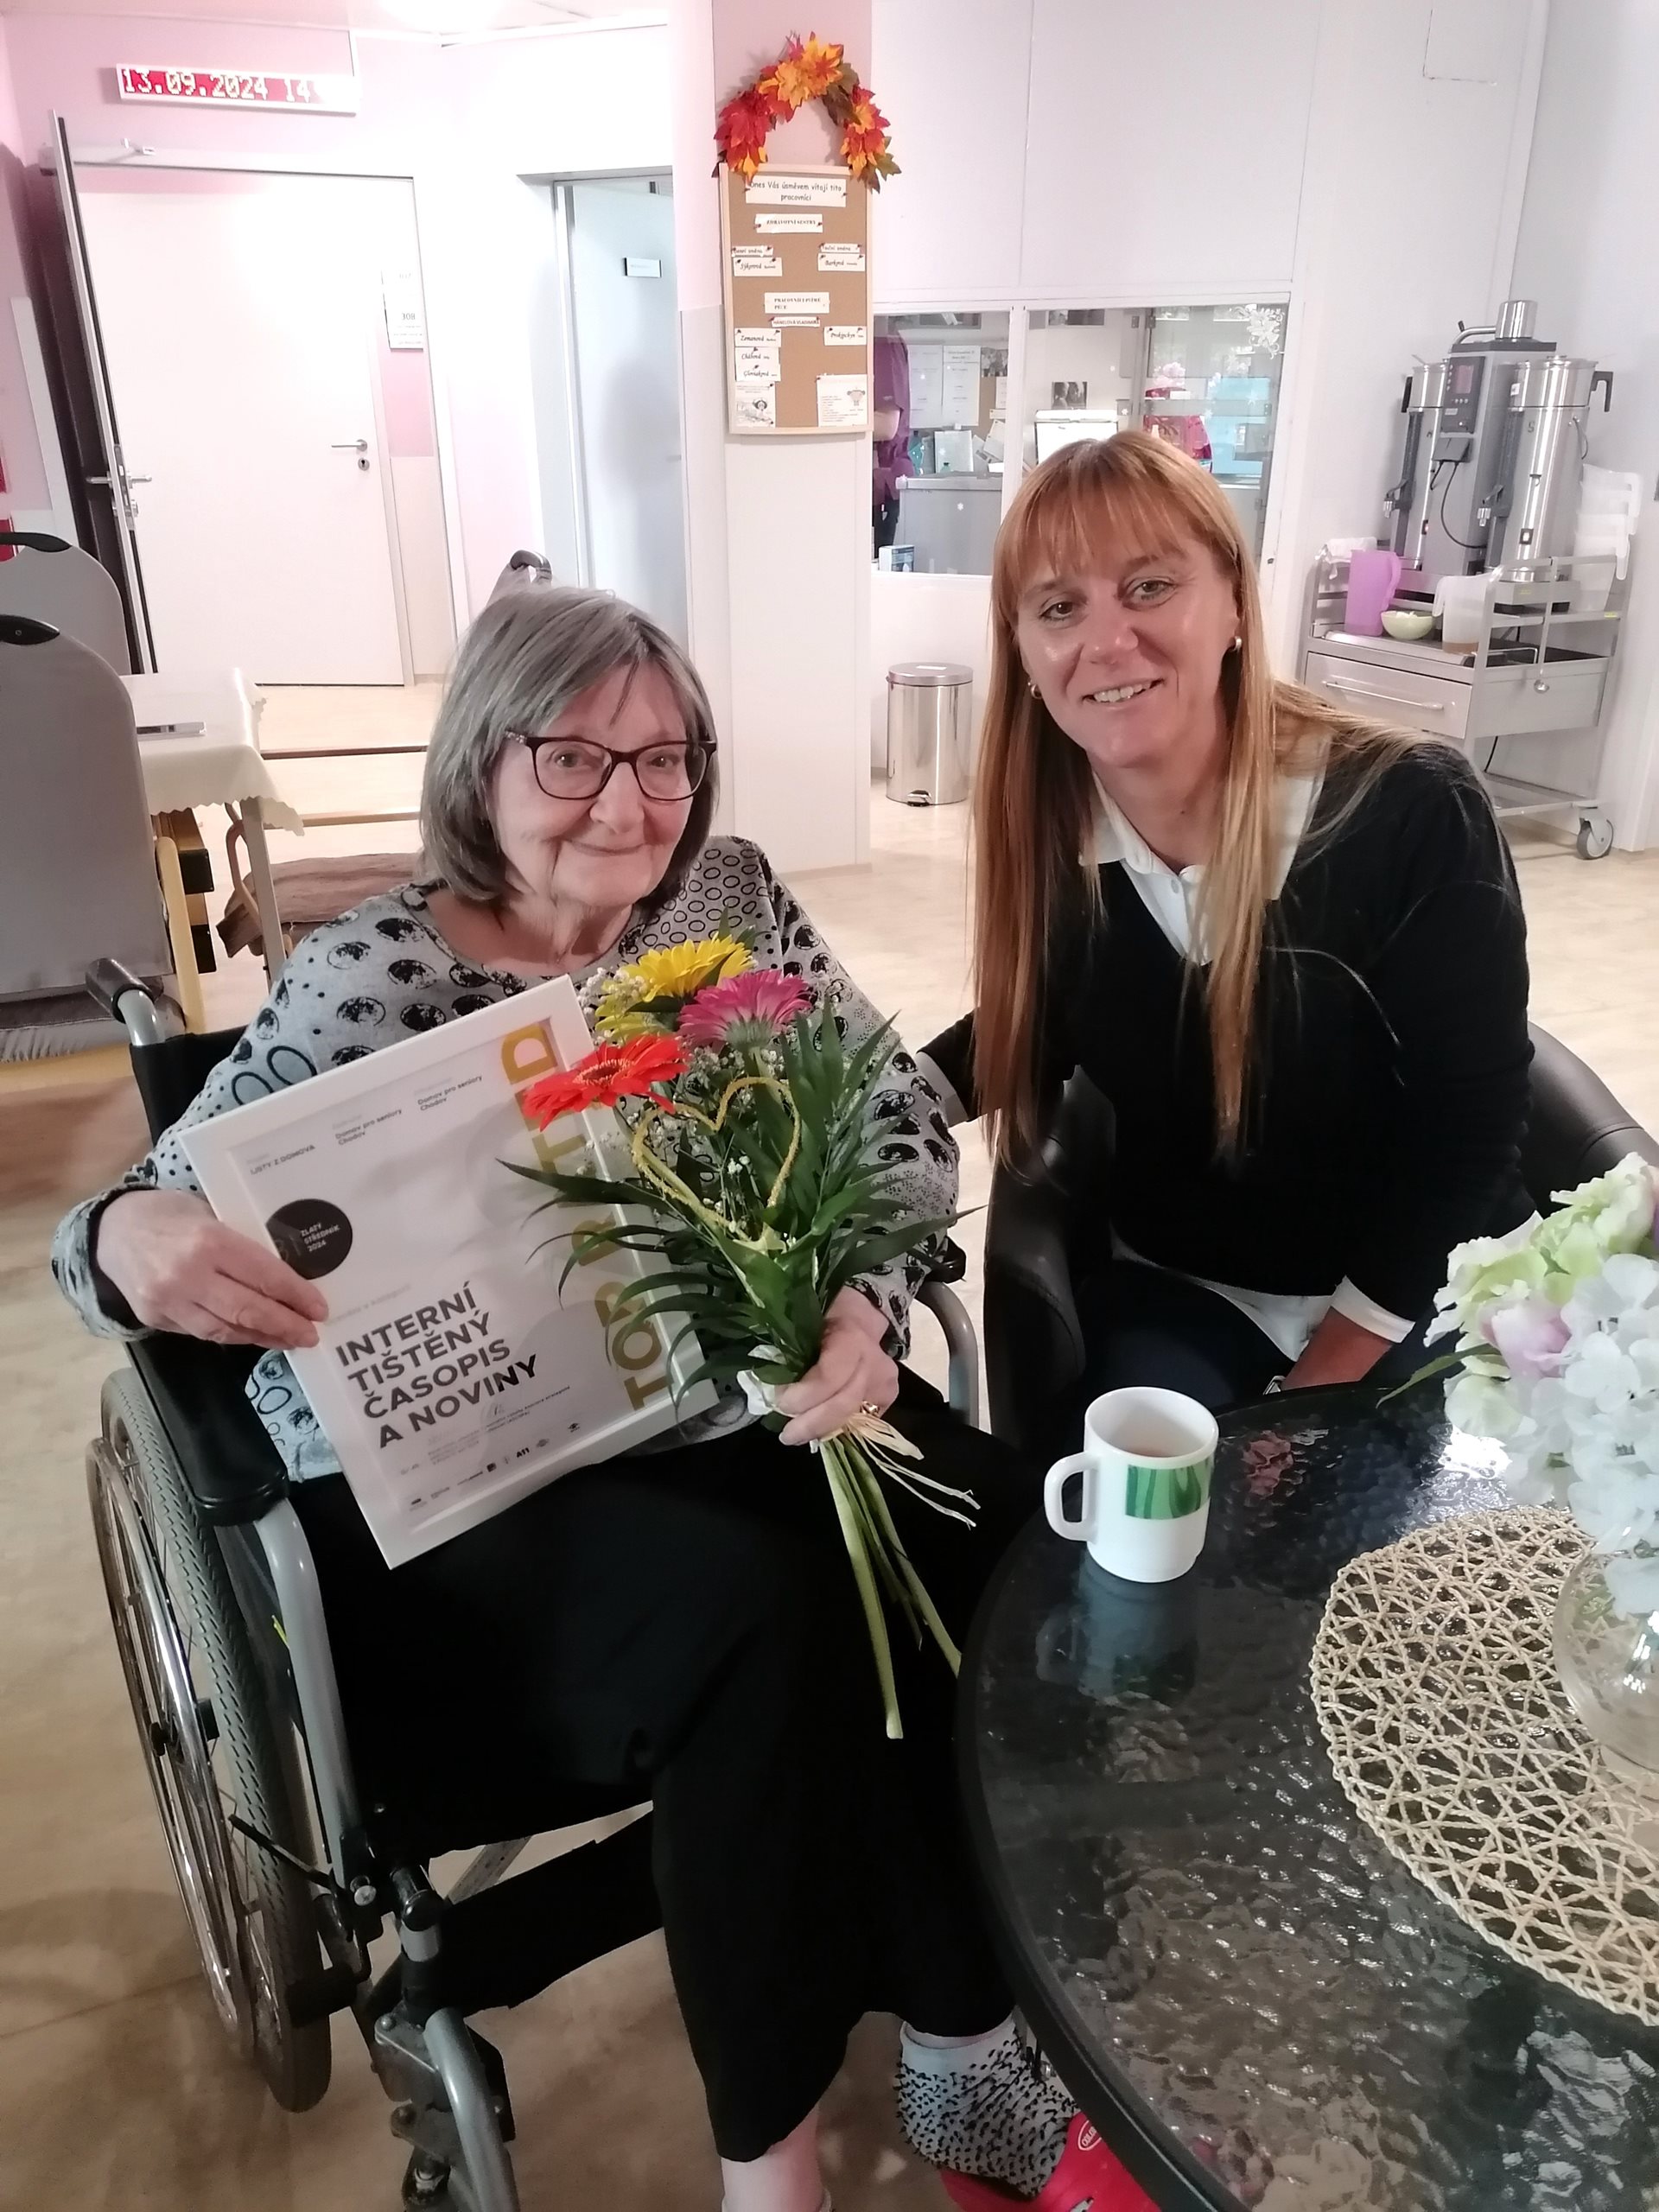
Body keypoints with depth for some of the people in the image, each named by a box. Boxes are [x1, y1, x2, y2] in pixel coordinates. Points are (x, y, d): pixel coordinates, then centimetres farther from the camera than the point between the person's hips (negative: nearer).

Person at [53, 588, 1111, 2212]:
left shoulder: (728, 897, 3)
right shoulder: (366, 982, -9)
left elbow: (897, 1124, -1)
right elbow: (151, 1225, -7)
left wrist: (866, 1303, -21)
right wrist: (134, 1240, -33)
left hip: (724, 1412, 5)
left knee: (985, 1529, -20)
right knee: (762, 1611, -30)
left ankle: (971, 2031, 2)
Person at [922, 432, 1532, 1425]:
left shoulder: (1413, 811, -21)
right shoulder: (1047, 830, -11)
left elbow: (1470, 1125, -16)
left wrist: (1324, 1378, -15)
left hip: (1417, 1301, -1)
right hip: (1175, 1292, 2)